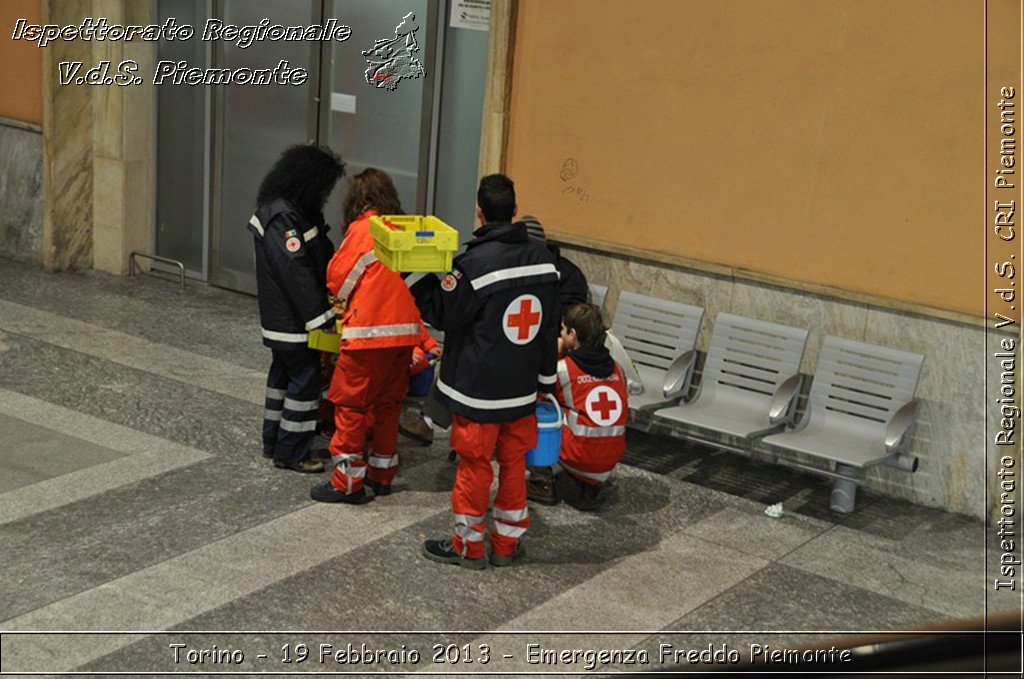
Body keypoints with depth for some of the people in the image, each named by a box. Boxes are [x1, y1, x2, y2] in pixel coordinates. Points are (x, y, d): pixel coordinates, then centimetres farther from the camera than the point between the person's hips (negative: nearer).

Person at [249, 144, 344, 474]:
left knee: (283, 374, 18)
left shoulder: (294, 211, 10)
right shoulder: (283, 220, -23)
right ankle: (291, 453, 4)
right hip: (293, 319, -11)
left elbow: (321, 257, 17)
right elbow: (296, 272, -27)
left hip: (281, 318, 11)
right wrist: (322, 318, -25)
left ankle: (273, 441, 30)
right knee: (305, 379, -3)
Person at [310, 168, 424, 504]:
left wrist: (343, 301, 19)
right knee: (387, 403, 17)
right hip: (406, 329, 7)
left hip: (370, 330, -6)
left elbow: (338, 275, -2)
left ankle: (348, 482, 4)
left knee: (351, 404, 2)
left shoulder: (362, 228, -6)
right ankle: (381, 474, 25)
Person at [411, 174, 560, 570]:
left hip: (480, 388, -5)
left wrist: (424, 278, 2)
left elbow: (443, 316, -8)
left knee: (475, 466, 7)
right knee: (514, 464, 15)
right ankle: (507, 543, 24)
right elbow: (550, 329, 9)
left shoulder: (475, 263, -19)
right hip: (523, 388, 5)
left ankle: (469, 545, 18)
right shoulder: (543, 260, 1)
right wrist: (546, 379, 18)